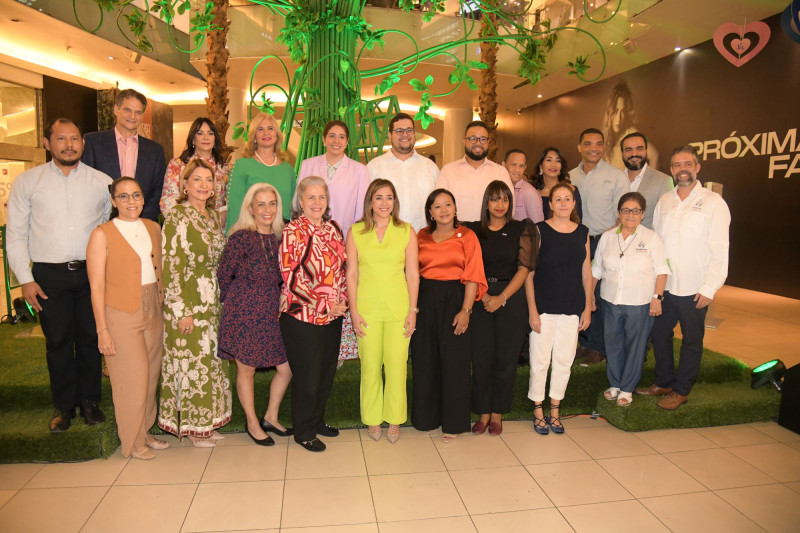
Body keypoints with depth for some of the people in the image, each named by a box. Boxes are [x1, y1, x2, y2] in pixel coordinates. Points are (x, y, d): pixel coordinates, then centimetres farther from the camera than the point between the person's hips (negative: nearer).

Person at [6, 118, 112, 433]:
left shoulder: (102, 182, 4)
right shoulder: (27, 182, 4)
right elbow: (15, 235, 4)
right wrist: (25, 279, -2)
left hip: (92, 272, 0)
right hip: (50, 276, 0)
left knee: (90, 339, 8)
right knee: (58, 342, 7)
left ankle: (89, 400, 24)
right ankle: (64, 406, 22)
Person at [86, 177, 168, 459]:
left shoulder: (154, 228, 8)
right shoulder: (102, 234, -7)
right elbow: (96, 286, -9)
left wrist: (164, 306, 7)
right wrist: (102, 329, -11)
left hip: (153, 311, 5)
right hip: (121, 314, -5)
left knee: (151, 375, 11)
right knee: (132, 378, 0)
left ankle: (145, 431, 29)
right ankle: (133, 442, 18)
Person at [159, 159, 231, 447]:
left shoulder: (213, 216, 11)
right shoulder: (177, 217, -11)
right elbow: (170, 267, -15)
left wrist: (219, 300, 14)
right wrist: (182, 311, -17)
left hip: (211, 303, 7)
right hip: (186, 305, -7)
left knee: (210, 361, 13)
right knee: (190, 364, 2)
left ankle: (206, 421, 27)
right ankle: (190, 425, 18)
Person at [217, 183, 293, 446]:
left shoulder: (280, 236, 3)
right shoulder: (241, 237, -14)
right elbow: (223, 274, -6)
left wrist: (271, 297, 6)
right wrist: (234, 300, 6)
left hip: (271, 313, 5)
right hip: (244, 313, -5)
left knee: (286, 368, 7)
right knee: (246, 370, 9)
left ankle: (271, 417, 30)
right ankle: (252, 423, 31)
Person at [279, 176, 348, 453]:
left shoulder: (333, 228, 8)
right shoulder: (293, 232, -11)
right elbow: (291, 278, -16)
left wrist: (342, 300, 2)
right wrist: (324, 305, -16)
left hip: (333, 315, 6)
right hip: (303, 316, -6)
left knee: (327, 371, 16)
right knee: (307, 375, 4)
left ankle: (317, 420, 36)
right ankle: (303, 431, 23)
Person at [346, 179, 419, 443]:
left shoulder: (407, 231, 4)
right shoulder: (356, 232, 4)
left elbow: (413, 274, 4)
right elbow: (351, 275, 4)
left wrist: (413, 310, -1)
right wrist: (354, 311, -1)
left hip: (398, 306, 0)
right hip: (367, 307, 0)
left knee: (396, 365, 1)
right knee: (370, 365, 5)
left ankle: (394, 420, 18)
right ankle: (373, 420, 22)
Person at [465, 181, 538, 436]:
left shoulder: (521, 229, 3)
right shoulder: (474, 230, 7)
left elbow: (524, 267, -4)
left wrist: (502, 297, -12)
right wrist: (483, 295, -12)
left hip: (511, 298, -1)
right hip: (480, 299, 1)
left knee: (506, 359, 4)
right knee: (481, 358, 2)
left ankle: (497, 414, 19)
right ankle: (483, 413, 16)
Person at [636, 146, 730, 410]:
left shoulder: (713, 202, -8)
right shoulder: (664, 201, 8)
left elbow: (720, 249, -10)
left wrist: (709, 288, -14)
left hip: (694, 289, -5)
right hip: (664, 286, 5)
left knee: (691, 341, 10)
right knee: (659, 333, 15)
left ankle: (681, 390, 25)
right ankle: (663, 382, 33)